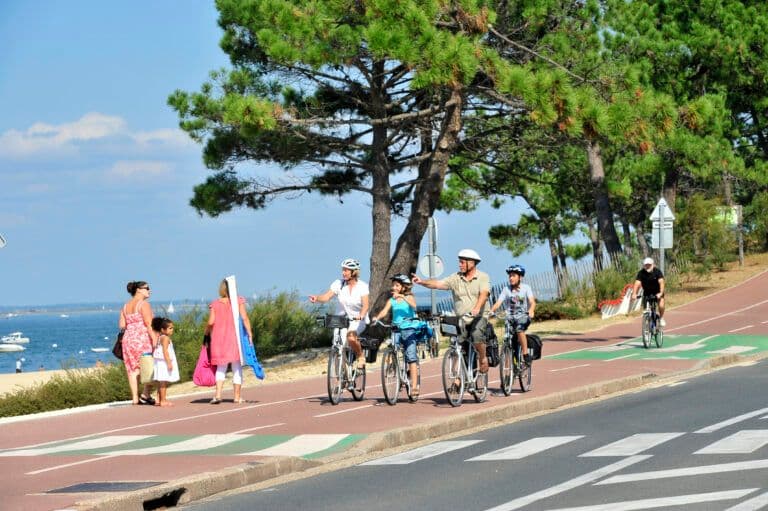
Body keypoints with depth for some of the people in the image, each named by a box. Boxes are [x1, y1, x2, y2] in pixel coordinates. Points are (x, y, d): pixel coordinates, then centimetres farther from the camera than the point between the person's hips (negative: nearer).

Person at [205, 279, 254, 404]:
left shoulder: (215, 304, 1)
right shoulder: (238, 301, -1)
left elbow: (211, 322, -4)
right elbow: (245, 318, -8)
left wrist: (206, 333, 14)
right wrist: (250, 334, -5)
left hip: (219, 338, 1)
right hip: (235, 337, -1)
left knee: (221, 367, 9)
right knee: (237, 367, 9)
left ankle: (218, 394, -8)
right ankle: (237, 396, 11)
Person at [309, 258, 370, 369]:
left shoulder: (362, 286, -11)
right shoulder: (339, 283, -5)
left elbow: (365, 305, -23)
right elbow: (326, 296, -16)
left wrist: (361, 316, -44)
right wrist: (317, 298, -39)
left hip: (357, 320, -3)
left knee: (351, 336, -33)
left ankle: (361, 357, -8)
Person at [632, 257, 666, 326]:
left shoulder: (657, 271, -19)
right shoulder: (641, 273, -16)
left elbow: (661, 282, -31)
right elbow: (637, 283, -27)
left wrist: (661, 293, -47)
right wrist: (634, 294, -43)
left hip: (657, 292, -2)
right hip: (647, 293, 2)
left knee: (661, 305, -24)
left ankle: (661, 318, 4)